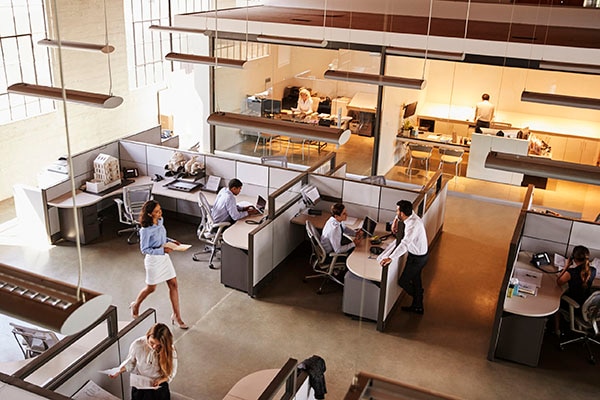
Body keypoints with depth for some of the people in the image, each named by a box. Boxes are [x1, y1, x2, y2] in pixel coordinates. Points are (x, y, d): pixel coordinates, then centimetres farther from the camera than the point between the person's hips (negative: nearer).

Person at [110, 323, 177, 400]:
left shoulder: (170, 350, -17)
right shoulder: (137, 344, -16)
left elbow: (171, 373, -4)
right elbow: (131, 361, 5)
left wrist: (160, 380, -21)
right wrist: (119, 371, -6)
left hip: (159, 385, -1)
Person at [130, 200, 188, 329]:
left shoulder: (160, 221, -2)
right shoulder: (146, 230, -25)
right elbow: (144, 249, -19)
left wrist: (171, 241, -3)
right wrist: (162, 250, -24)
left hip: (164, 257, 7)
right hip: (153, 260, -7)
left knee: (173, 284, 5)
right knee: (151, 288, 12)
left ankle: (176, 316, 16)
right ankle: (136, 305, 44)